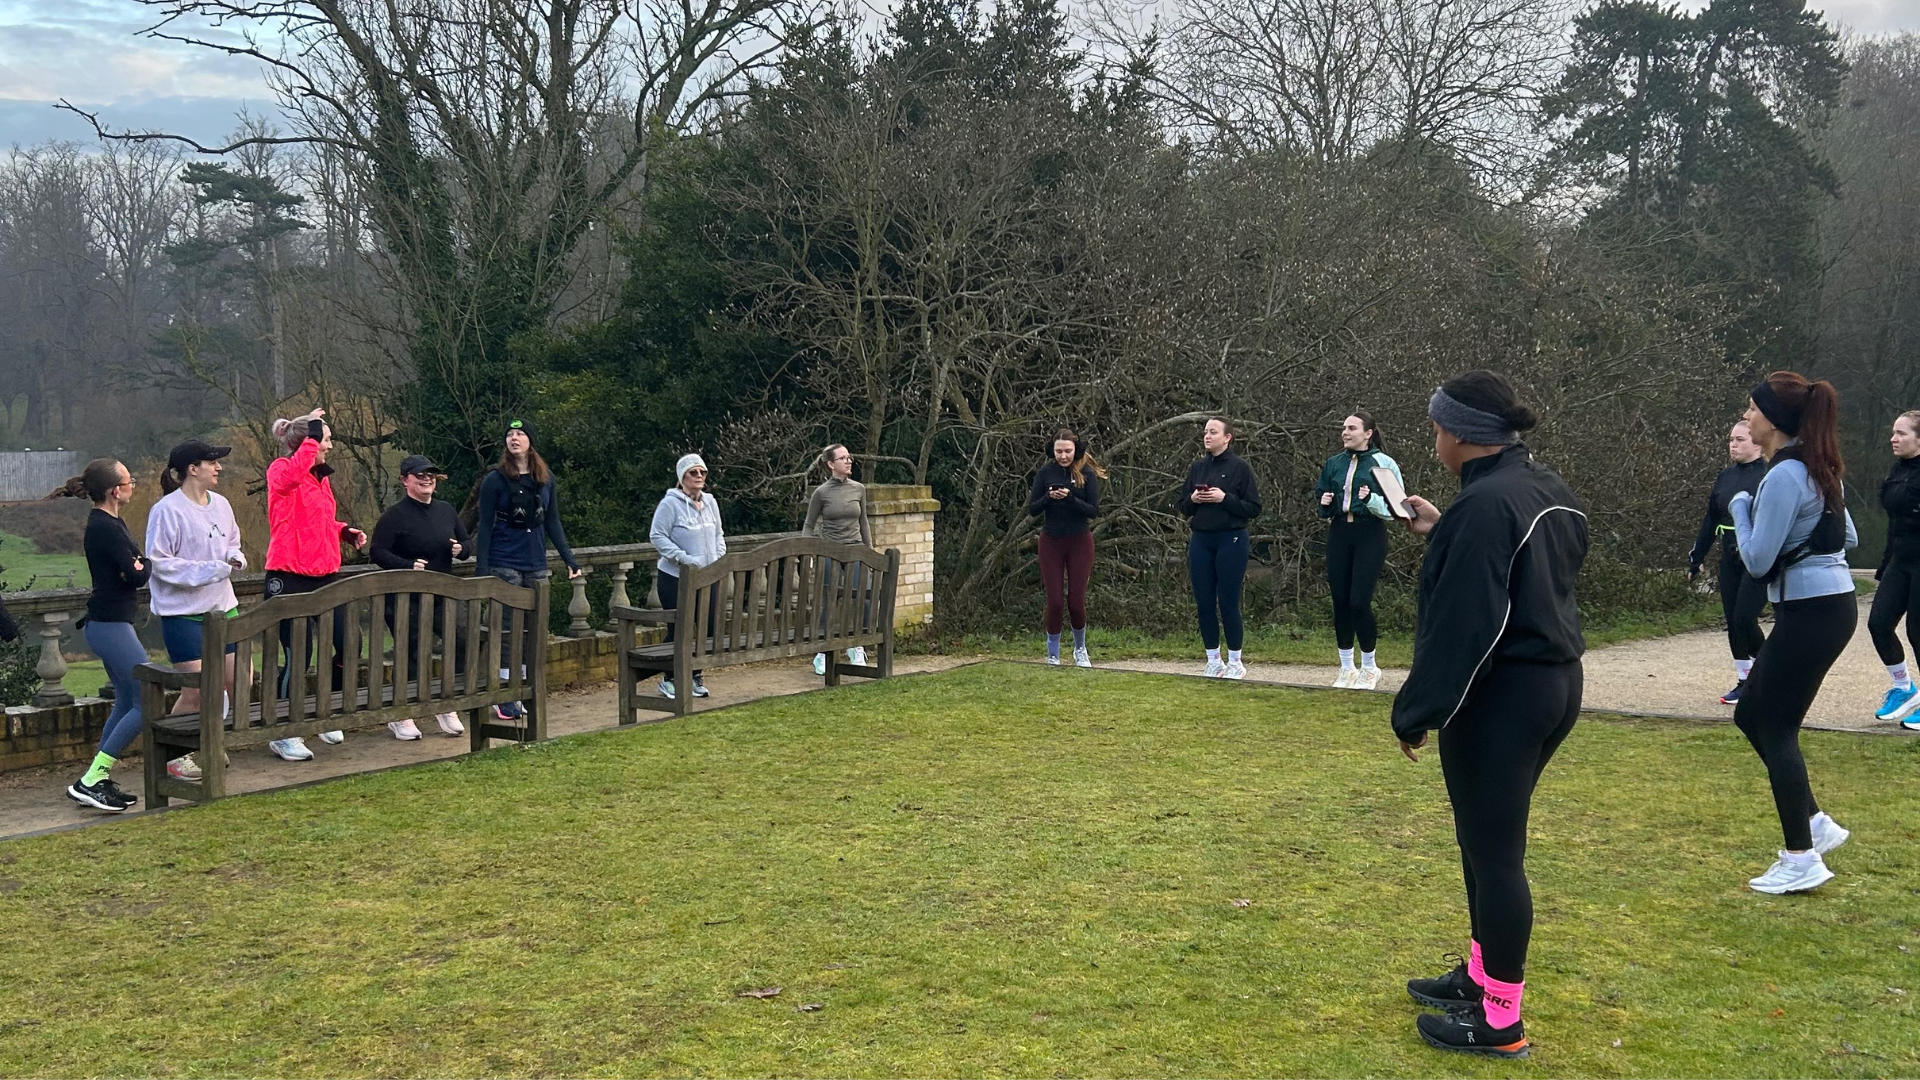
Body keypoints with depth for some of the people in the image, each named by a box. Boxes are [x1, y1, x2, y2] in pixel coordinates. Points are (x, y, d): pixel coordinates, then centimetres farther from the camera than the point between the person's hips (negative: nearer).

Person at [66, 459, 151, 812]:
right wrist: (144, 565, 0)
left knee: (126, 702, 16)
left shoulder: (105, 523, 13)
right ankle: (90, 781, -8)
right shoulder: (107, 528, -20)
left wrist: (136, 565, -8)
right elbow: (137, 575, -19)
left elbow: (132, 567, 12)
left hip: (108, 624, 11)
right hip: (111, 626, -11)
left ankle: (100, 781, 19)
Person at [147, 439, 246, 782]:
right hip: (183, 612, -7)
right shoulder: (167, 510, -14)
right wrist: (213, 569, -21)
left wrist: (235, 559, -2)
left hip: (221, 607, 7)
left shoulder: (221, 504, 8)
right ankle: (173, 757, 14)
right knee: (194, 691, -4)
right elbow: (159, 563, -15)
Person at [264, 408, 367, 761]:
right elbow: (292, 475, -35)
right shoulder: (280, 471, -9)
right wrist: (312, 432, -30)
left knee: (346, 646, 7)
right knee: (298, 657, -4)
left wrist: (345, 532, 10)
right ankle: (283, 735, 10)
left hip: (325, 576, 8)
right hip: (290, 579, -8)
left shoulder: (323, 476, 15)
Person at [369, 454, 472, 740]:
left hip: (441, 596, 6)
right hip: (405, 599, -6)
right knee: (408, 653, -1)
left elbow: (467, 541, 21)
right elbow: (377, 552, -13)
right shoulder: (395, 515, -8)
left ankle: (447, 708, 13)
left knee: (462, 642, -3)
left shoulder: (446, 511, 10)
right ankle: (400, 718, 15)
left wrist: (461, 549, -3)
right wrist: (408, 565, -26)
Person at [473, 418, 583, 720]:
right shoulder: (495, 480, -4)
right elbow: (484, 527, -5)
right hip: (504, 565, -4)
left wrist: (569, 559, 6)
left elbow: (553, 522, 12)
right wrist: (481, 569, -11)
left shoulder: (546, 479, 7)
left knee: (533, 632, 7)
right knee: (507, 633, -3)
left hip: (536, 566, 4)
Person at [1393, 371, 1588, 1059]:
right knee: (1492, 841, 21)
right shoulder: (1547, 491, 10)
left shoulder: (1486, 504, -20)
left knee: (1493, 849, 0)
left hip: (1501, 697, -10)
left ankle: (1498, 1020, 9)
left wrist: (1416, 712, -16)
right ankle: (1482, 975, 34)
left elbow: (1462, 624, -22)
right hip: (1553, 683, 10)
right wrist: (1442, 536, 17)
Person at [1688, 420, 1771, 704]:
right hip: (1730, 559, 7)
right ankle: (1745, 682, 19)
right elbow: (1710, 520, 17)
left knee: (1744, 618, -12)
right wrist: (1696, 557, 16)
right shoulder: (1725, 477, 11)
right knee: (1732, 621, 8)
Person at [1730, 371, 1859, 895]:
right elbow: (1849, 539, 20)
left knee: (1776, 729, -2)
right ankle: (1813, 822, 21)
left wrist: (1740, 508, -4)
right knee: (1751, 714, 17)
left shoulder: (1784, 476, -19)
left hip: (1811, 612, -10)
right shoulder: (1817, 469, 11)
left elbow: (1757, 559, -19)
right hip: (1831, 603, 10)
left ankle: (1802, 858, 4)